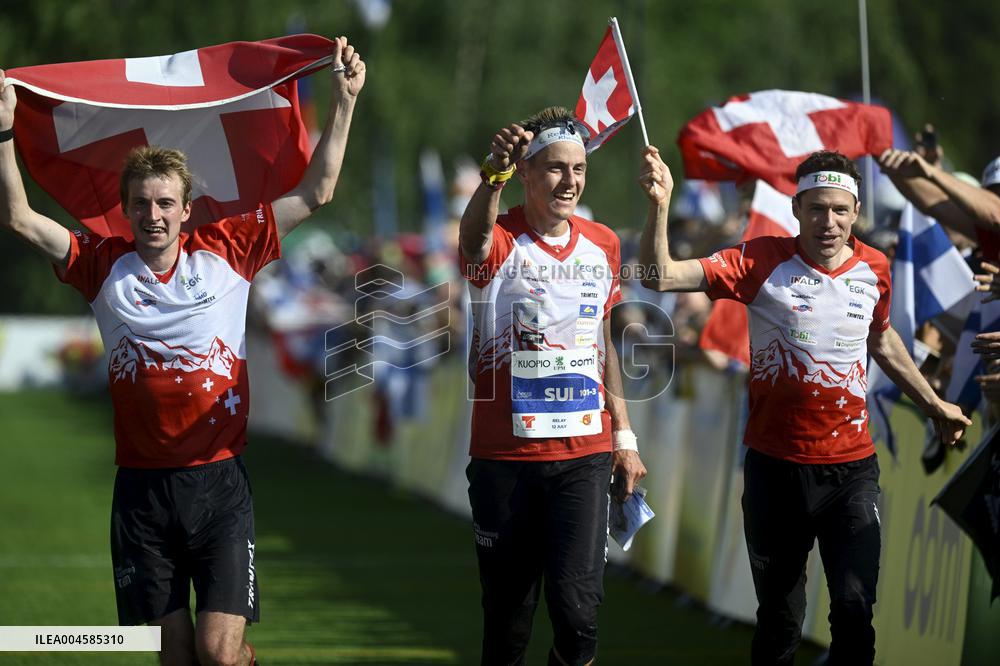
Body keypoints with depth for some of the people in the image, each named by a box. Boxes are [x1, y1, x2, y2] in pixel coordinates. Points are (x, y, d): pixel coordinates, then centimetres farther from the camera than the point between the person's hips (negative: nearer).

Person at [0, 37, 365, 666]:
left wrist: (344, 101, 0)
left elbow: (315, 194, 4)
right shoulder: (105, 266, 3)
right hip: (142, 488, 1)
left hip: (219, 478, -1)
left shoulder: (226, 251, 1)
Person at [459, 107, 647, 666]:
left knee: (577, 607, -12)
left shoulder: (602, 244, 8)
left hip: (585, 452, 2)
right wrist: (493, 176, -55)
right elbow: (475, 238, -34)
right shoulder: (501, 241, -7)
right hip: (504, 454, -2)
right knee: (508, 616, 5)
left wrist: (624, 438, 14)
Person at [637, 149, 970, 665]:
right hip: (776, 465, -2)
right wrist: (660, 204, -31)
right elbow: (660, 278, -18)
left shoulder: (874, 269, 1)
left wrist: (934, 405, 31)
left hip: (852, 467, 2)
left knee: (855, 610, -4)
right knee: (778, 618, 10)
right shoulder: (763, 261, -10)